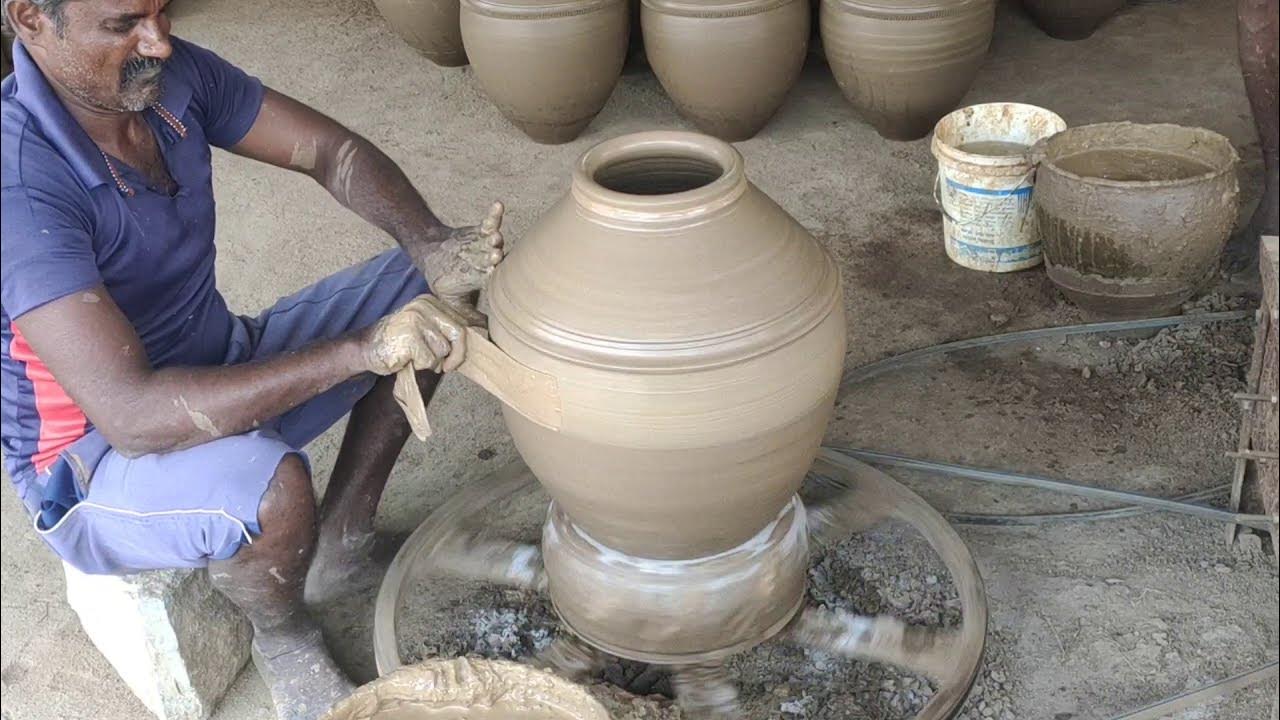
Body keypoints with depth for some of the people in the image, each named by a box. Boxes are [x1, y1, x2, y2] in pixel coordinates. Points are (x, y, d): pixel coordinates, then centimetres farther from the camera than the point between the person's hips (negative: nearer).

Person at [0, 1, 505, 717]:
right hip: (93, 458, -7)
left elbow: (334, 151, -4)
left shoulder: (173, 74, -10)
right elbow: (130, 414, -38)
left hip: (222, 362, 8)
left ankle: (341, 536, 6)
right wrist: (360, 350, -41)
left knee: (424, 288, -1)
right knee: (272, 486, -38)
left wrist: (435, 247, -24)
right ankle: (283, 638, -2)